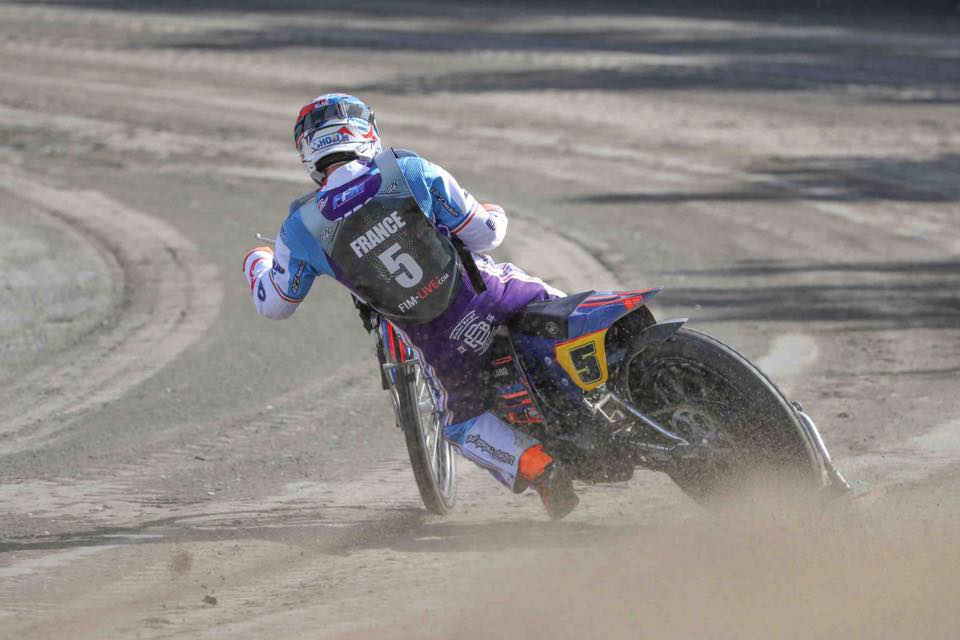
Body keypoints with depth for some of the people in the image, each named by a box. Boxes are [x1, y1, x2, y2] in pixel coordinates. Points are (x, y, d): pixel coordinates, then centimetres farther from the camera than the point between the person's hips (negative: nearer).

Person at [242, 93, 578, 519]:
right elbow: (484, 233, -5)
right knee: (557, 308, 30)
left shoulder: (303, 229, -8)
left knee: (463, 424, 23)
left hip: (447, 345, 0)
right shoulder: (411, 172, -10)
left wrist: (256, 264, 32)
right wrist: (493, 216, 21)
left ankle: (538, 468, -1)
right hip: (492, 293, 0)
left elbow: (275, 305, 9)